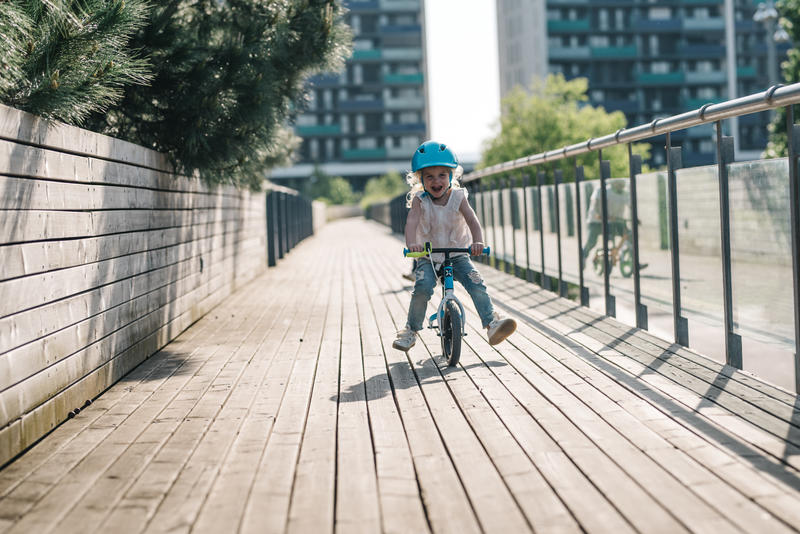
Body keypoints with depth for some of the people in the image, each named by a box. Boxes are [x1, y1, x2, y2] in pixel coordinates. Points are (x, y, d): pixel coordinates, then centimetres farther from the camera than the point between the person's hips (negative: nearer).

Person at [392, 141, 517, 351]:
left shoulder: (458, 198, -5)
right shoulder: (419, 200, -7)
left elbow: (473, 221, -15)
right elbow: (411, 222, -22)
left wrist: (477, 241, -36)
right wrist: (411, 243, -43)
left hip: (457, 254, 1)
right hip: (428, 257, -1)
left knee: (476, 284, -19)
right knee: (422, 287, -24)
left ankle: (492, 324, -15)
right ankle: (411, 329, -8)